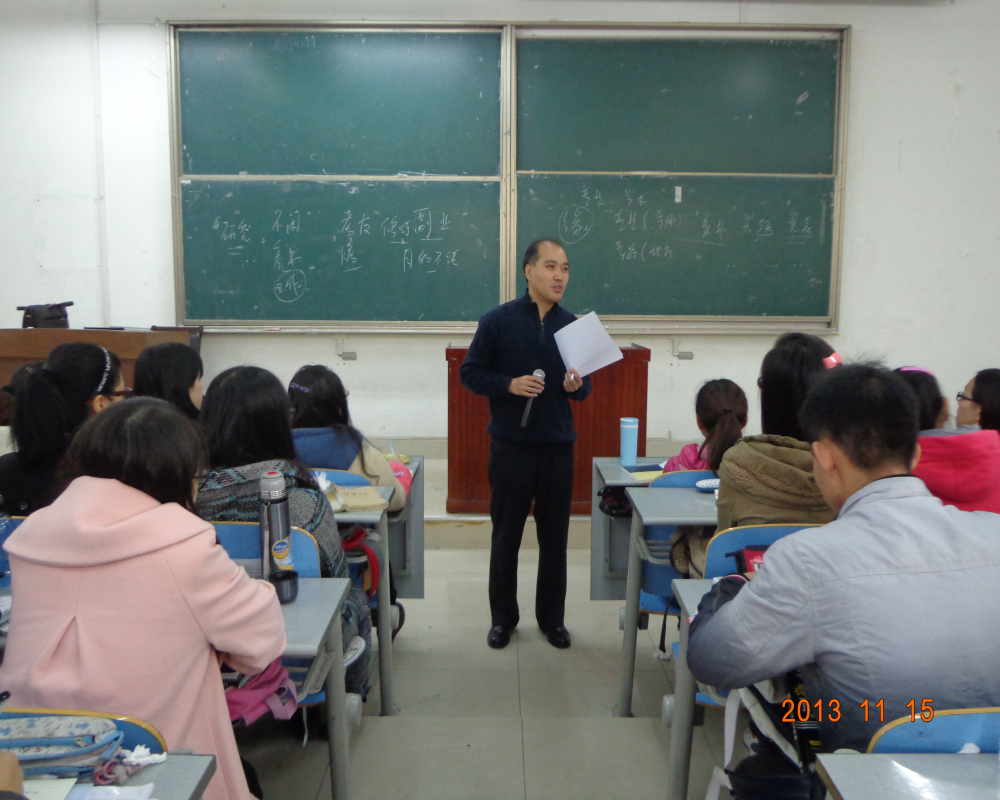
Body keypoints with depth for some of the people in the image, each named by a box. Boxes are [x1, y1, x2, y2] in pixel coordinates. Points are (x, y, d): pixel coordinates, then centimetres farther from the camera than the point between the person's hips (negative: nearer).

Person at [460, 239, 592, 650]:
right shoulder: (498, 321, -4)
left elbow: (584, 387, 13)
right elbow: (470, 373, -2)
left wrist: (577, 385, -11)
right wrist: (510, 384, -17)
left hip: (558, 449, 3)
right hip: (511, 447, -2)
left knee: (554, 537, 11)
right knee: (506, 535, 9)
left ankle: (552, 617, 26)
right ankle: (503, 617, 25)